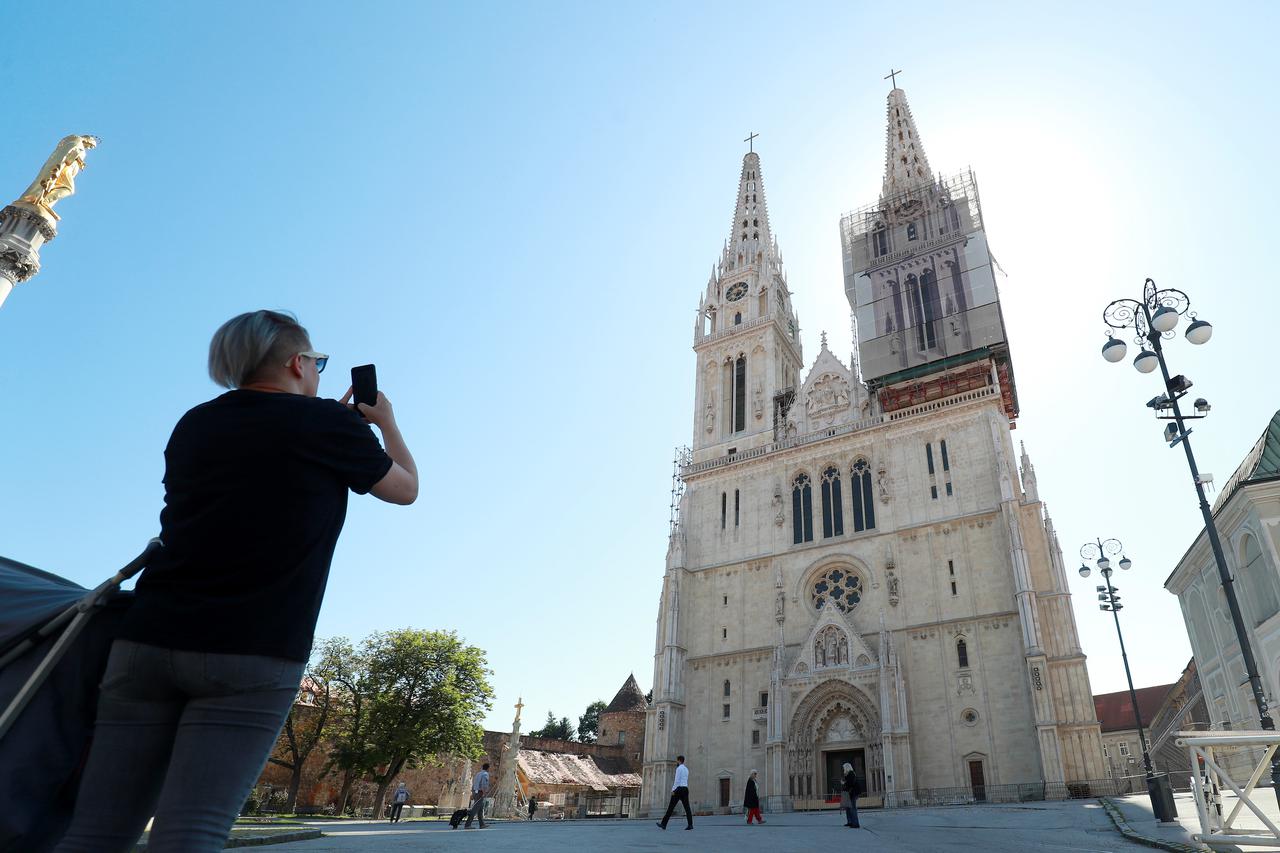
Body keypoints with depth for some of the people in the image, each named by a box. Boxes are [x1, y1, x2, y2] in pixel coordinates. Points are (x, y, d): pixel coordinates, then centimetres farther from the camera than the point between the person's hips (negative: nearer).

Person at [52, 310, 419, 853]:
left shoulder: (194, 424, 14)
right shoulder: (325, 423, -1)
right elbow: (406, 488, 14)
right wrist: (386, 422, 31)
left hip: (148, 639, 5)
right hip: (253, 653, -5)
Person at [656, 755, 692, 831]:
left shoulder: (679, 768, -8)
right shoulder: (686, 769, 20)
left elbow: (677, 780, -15)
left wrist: (673, 790, -13)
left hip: (679, 789, -8)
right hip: (686, 789, 8)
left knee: (671, 806, -3)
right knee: (687, 807, 0)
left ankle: (663, 824, 0)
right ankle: (690, 825, -12)